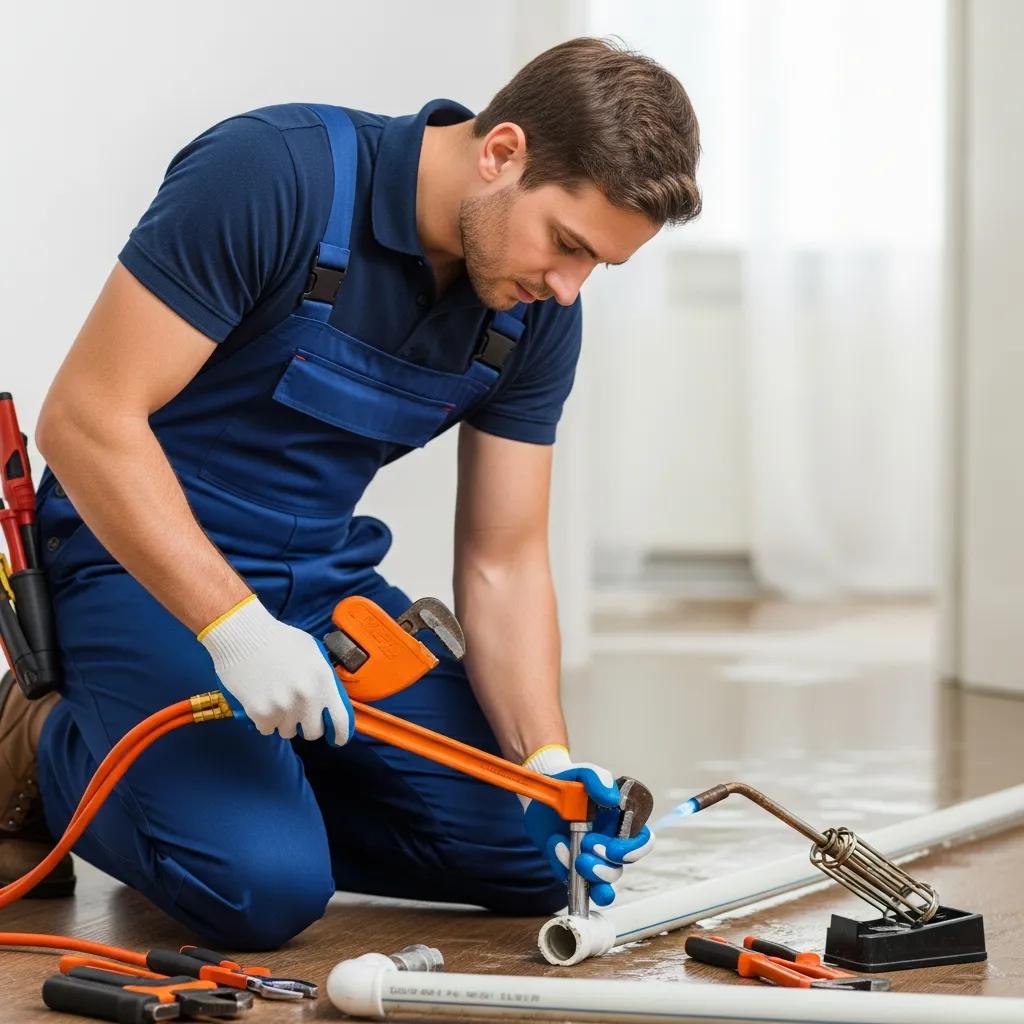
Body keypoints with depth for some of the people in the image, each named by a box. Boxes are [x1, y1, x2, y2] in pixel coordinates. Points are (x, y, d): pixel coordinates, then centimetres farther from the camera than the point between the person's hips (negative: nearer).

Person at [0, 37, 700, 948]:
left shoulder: (535, 313, -5)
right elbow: (87, 415, -26)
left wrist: (550, 763, -16)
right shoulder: (271, 174, -25)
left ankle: (260, 773, 15)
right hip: (143, 562, -6)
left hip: (326, 581, 6)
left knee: (534, 853, -5)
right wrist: (235, 626, -33)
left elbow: (502, 564, 0)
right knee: (263, 885, -26)